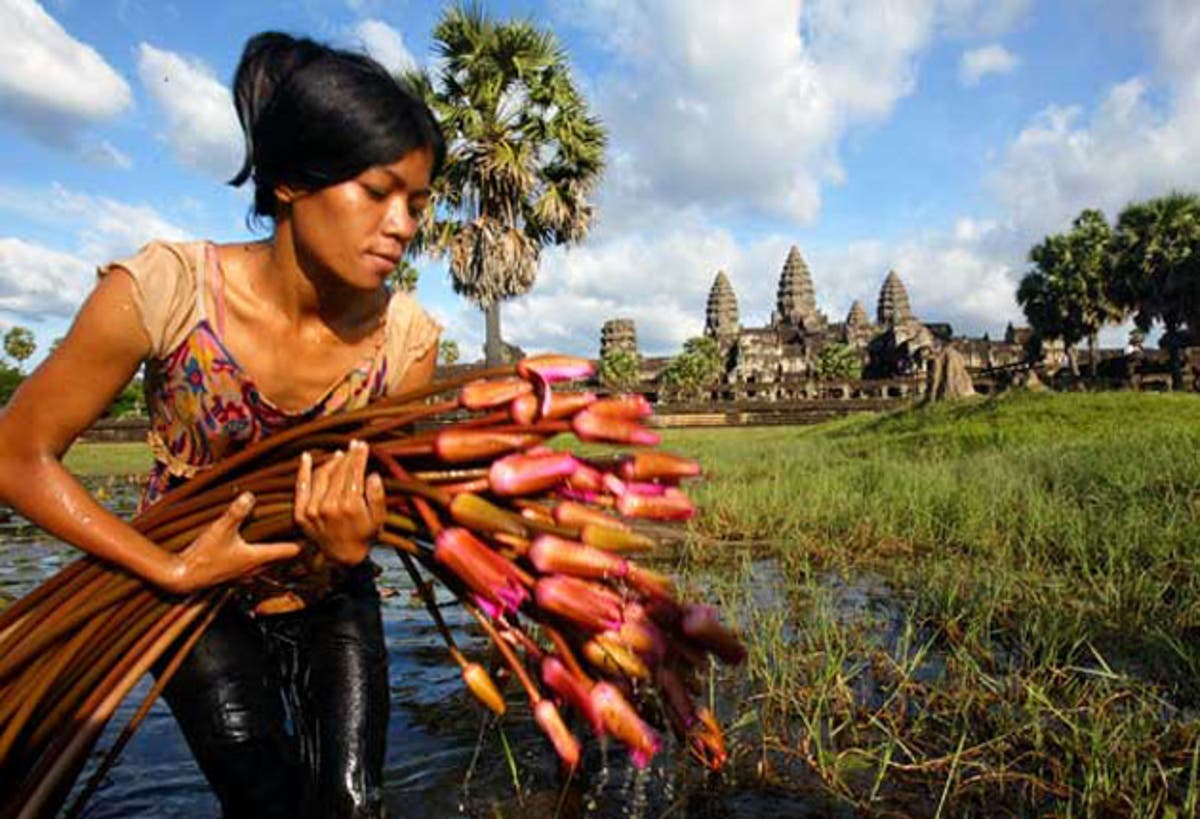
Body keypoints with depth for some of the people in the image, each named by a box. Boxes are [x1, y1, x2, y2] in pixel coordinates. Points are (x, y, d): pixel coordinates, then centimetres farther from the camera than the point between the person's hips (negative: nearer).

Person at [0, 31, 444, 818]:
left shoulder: (406, 338, -19)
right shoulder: (163, 291, -25)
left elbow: (376, 491, -4)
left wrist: (352, 543, -27)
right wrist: (173, 570, -19)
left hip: (333, 600, 2)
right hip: (198, 597, -1)